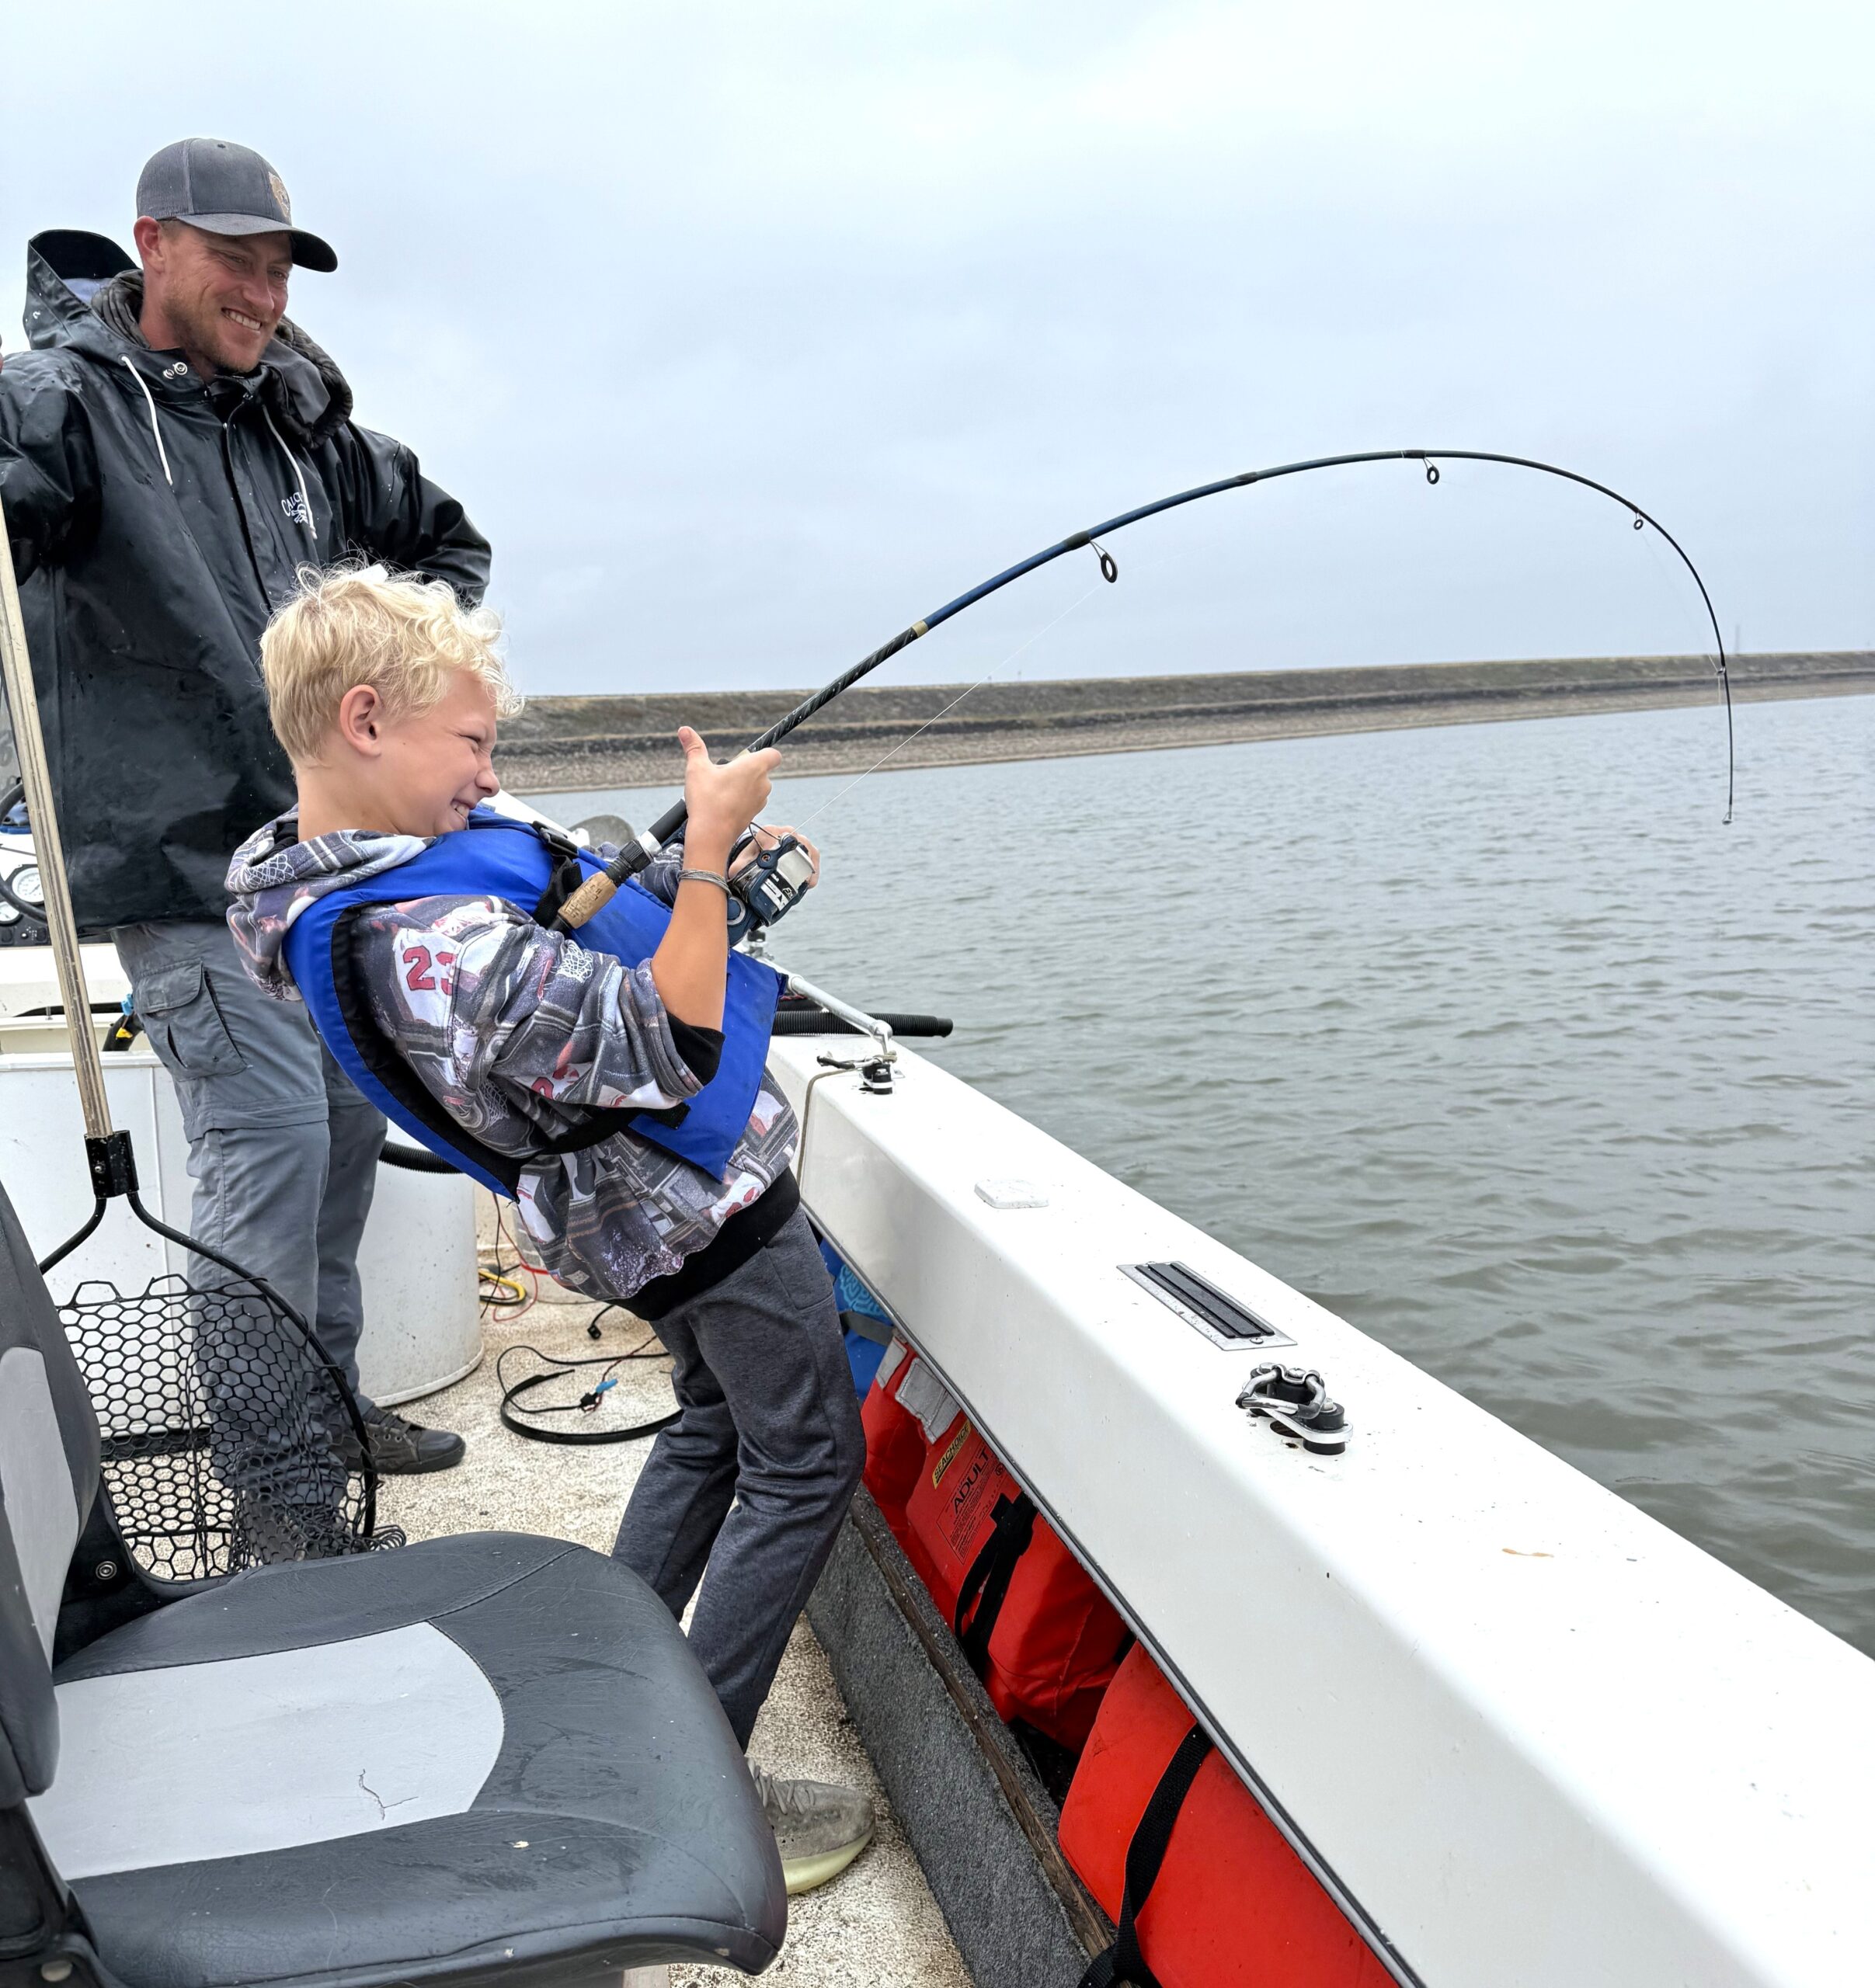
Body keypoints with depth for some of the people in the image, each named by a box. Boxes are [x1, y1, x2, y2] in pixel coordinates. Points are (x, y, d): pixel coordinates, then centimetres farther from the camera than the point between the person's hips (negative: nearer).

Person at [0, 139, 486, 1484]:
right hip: (183, 864, -7)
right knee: (268, 1135, -11)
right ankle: (275, 1497, 2)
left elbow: (448, 538, 25)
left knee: (353, 1119, 12)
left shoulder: (300, 422, 12)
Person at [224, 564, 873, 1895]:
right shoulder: (442, 947, -35)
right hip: (706, 1209, -9)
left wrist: (696, 875, 2)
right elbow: (672, 1054, -27)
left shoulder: (306, 878, -3)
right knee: (805, 1463, 6)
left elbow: (563, 945, 10)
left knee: (712, 1425, 26)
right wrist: (705, 853, -25)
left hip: (627, 1216, 10)